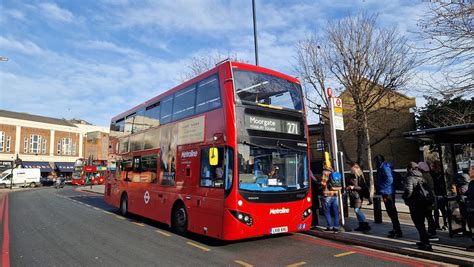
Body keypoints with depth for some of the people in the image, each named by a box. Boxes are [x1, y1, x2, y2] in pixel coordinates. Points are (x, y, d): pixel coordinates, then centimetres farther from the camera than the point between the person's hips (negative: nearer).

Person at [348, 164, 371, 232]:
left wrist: (353, 187, -18)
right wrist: (348, 187, 3)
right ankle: (361, 225, 20)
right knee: (357, 210, 11)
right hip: (352, 195, 8)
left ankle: (366, 225, -3)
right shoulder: (352, 176, 9)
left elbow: (363, 187, -14)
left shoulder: (359, 177, -12)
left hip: (358, 195, -8)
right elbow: (349, 184, 23)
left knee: (357, 210, -12)